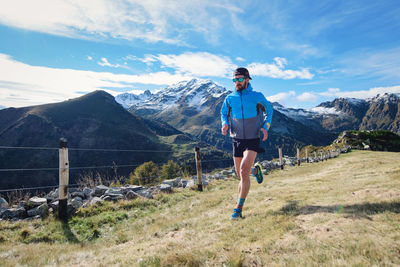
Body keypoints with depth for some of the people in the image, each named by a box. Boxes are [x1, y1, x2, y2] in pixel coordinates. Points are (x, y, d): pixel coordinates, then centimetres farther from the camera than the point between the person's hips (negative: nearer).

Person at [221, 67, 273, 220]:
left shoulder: (257, 97, -4)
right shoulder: (230, 98, 2)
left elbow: (269, 110, 12)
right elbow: (223, 113, 17)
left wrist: (266, 127, -3)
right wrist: (224, 124, -5)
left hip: (253, 140, -3)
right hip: (237, 140, 4)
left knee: (244, 171, -20)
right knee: (240, 175, 11)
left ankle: (239, 208, -9)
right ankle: (255, 170, 47)